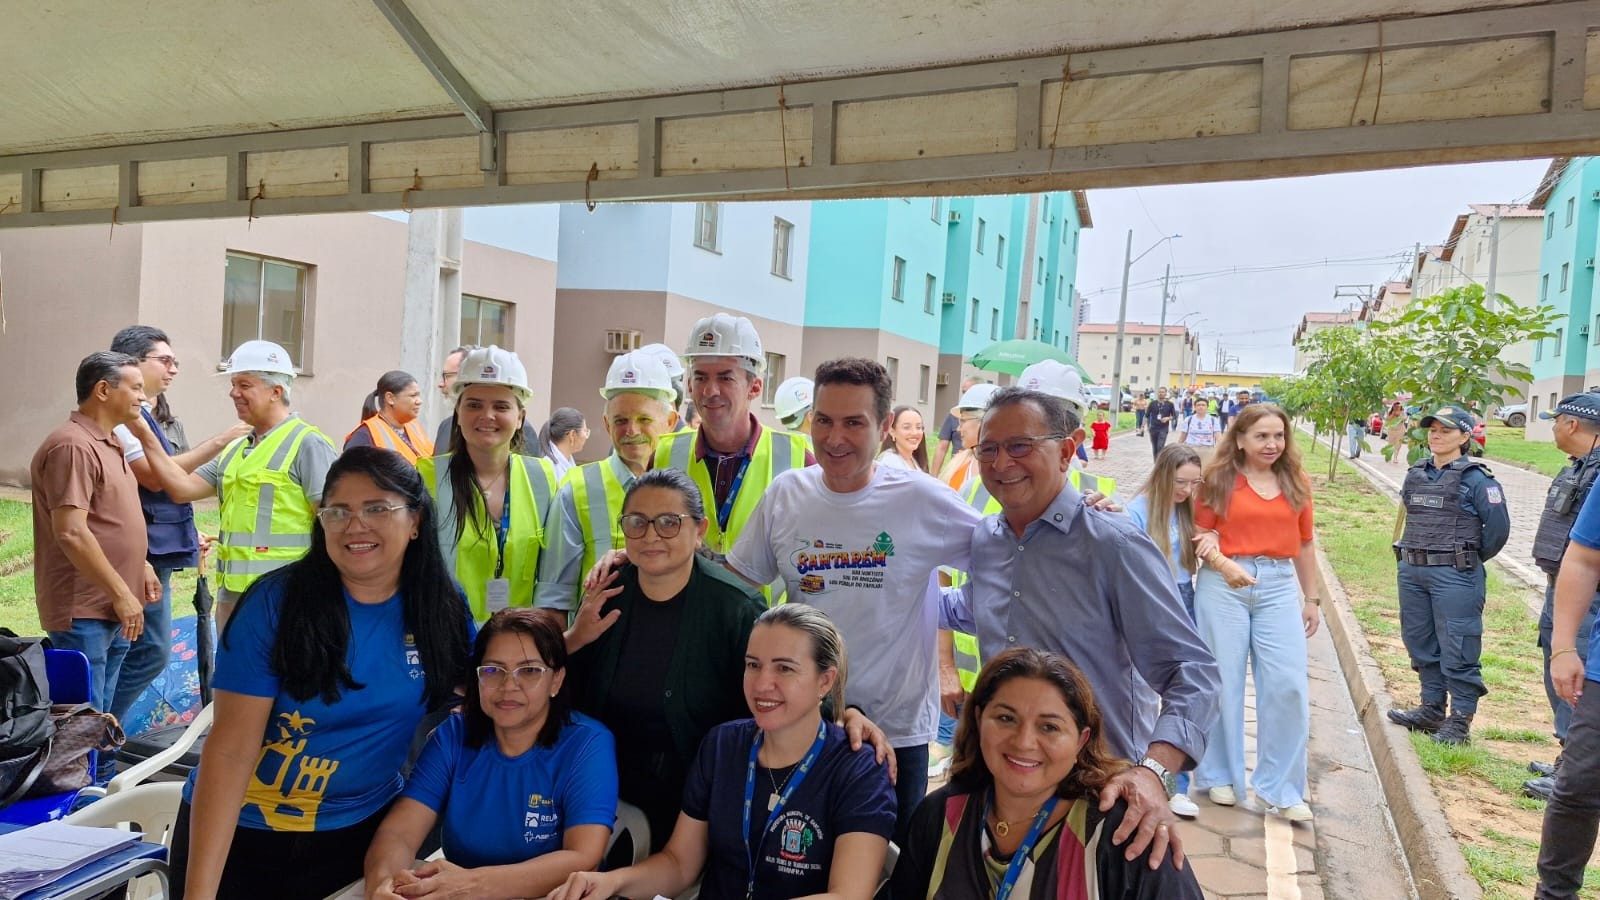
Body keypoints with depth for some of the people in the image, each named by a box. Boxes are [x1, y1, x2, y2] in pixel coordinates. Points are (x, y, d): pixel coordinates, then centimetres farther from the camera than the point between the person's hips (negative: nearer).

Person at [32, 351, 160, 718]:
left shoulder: (110, 443, 15)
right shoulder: (73, 446, -17)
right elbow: (71, 532, -23)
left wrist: (142, 566, 15)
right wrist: (121, 594, -19)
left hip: (113, 608, 10)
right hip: (84, 610, -10)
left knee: (101, 715, 18)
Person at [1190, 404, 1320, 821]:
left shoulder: (1296, 482, 9)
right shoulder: (1219, 479, 0)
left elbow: (1304, 544, 15)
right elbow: (1201, 532, -4)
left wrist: (1312, 599, 16)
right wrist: (1222, 563, -23)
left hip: (1279, 586, 3)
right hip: (1223, 584, -2)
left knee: (1288, 685, -1)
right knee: (1223, 681, 6)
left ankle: (1280, 787, 13)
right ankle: (1220, 775, 24)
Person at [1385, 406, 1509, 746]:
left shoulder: (1476, 479, -9)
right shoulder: (1416, 474, 9)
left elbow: (1498, 526, -8)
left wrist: (1469, 561, 0)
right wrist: (1414, 552, 14)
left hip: (1454, 576, -7)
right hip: (1411, 571, 7)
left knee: (1457, 649, -2)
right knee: (1420, 643, 14)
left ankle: (1460, 719, 9)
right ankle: (1431, 710, 27)